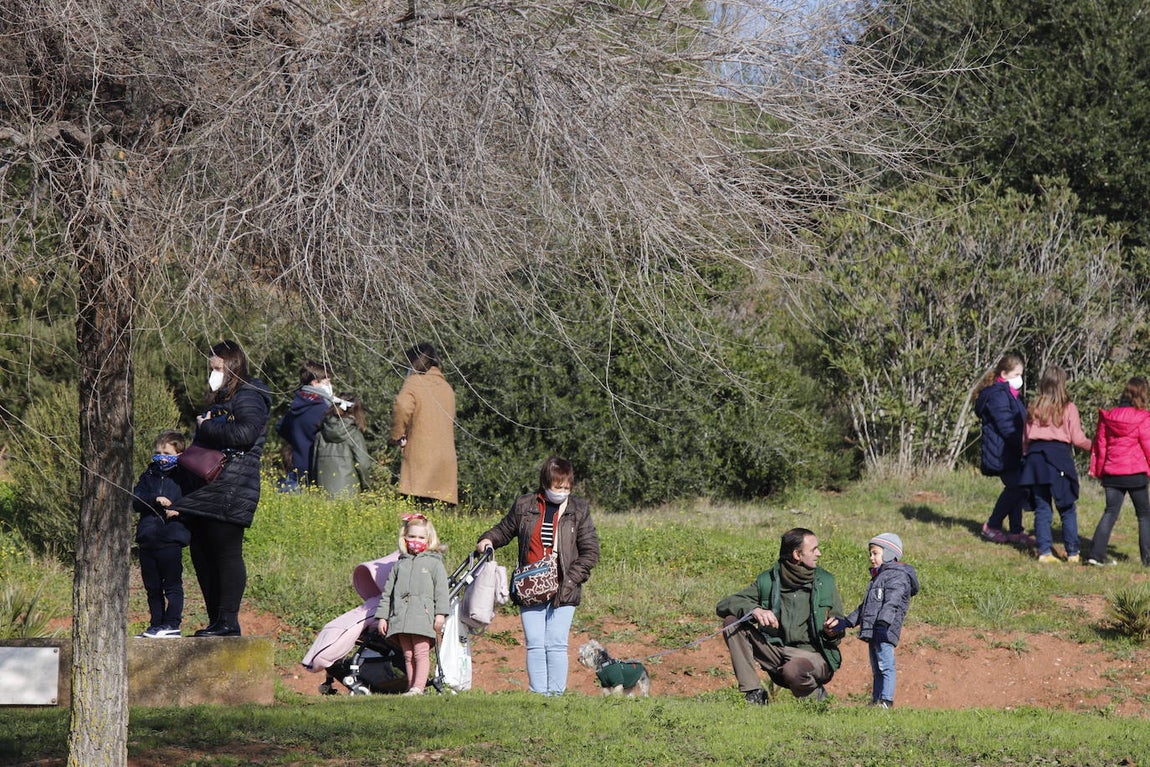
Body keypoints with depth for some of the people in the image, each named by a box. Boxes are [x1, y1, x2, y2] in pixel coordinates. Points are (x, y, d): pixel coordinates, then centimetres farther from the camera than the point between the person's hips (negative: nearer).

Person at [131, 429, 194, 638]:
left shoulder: (183, 477, 2)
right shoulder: (148, 476, 14)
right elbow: (135, 501, 2)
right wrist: (155, 500, -15)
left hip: (171, 540, -5)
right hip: (147, 540, 5)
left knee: (172, 585, -5)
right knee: (152, 587, 10)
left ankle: (172, 624, -3)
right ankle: (156, 623, 17)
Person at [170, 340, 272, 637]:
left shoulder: (249, 398, -5)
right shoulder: (219, 399, 24)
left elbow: (245, 433, -22)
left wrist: (206, 427, -12)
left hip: (230, 492, -10)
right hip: (205, 494, 10)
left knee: (226, 553, -10)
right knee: (201, 554, 8)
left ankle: (228, 621, -10)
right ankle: (215, 620, 13)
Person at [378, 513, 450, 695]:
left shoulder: (434, 563, 6)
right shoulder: (400, 565, 18)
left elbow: (441, 590, 0)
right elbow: (387, 592, 20)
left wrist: (440, 614, -9)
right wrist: (382, 616, 14)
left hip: (423, 617, -5)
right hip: (400, 618, 5)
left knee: (421, 653, -11)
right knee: (408, 655, 5)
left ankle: (418, 687, -16)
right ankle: (411, 686, 7)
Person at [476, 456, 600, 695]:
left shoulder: (579, 510, 4)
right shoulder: (524, 506, 7)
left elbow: (590, 551, 3)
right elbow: (505, 530, 23)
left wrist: (570, 580, -7)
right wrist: (488, 540, 1)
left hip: (562, 592, -2)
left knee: (556, 644, -6)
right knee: (534, 645, 0)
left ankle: (556, 692, -3)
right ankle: (537, 693, 3)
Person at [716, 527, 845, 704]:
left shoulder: (825, 582, 4)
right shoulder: (767, 581, 3)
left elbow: (838, 629, 9)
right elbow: (723, 605, -3)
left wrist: (833, 632, -17)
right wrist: (754, 610, -23)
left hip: (813, 655, -2)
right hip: (776, 652, 2)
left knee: (793, 670, -39)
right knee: (732, 621, -14)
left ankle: (817, 696, -2)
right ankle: (753, 693, -16)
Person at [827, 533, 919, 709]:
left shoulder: (898, 576, -7)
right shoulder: (878, 577, 25)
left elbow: (892, 602, -23)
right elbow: (865, 606, 32)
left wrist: (884, 622, -37)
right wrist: (846, 623, 30)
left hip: (885, 632, -10)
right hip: (872, 632, 10)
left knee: (885, 666, -15)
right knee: (876, 670, 12)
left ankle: (886, 701, -20)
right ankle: (875, 702, 15)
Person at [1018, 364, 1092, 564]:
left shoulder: (1034, 408, 7)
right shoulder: (1068, 408, -3)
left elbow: (1025, 438, 9)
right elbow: (1077, 439, -3)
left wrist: (1026, 456, 21)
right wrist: (1092, 446, 15)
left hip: (1035, 457, 3)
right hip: (1060, 457, -3)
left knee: (1042, 508, 7)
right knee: (1067, 509, 6)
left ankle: (1045, 551, 2)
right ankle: (1072, 552, 7)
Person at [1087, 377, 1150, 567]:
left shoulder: (1107, 417, 5)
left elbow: (1100, 444, 10)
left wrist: (1098, 471, 17)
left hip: (1111, 473, 4)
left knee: (1110, 513, 6)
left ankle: (1096, 553, -6)